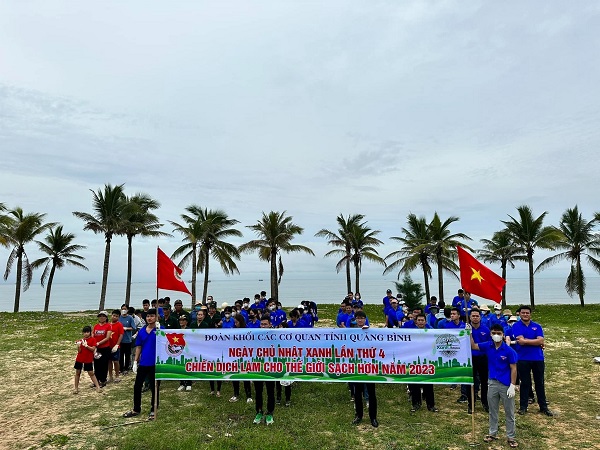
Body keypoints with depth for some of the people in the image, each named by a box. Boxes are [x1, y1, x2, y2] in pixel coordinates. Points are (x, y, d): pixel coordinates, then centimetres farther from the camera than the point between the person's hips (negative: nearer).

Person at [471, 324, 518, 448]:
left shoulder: (509, 351, -14)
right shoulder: (488, 346, -2)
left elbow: (513, 369, -11)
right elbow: (473, 346, 7)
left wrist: (512, 386, -14)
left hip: (506, 385, -4)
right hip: (492, 383, 4)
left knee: (509, 412, 9)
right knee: (492, 410, 16)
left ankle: (511, 437, 22)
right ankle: (492, 433, 29)